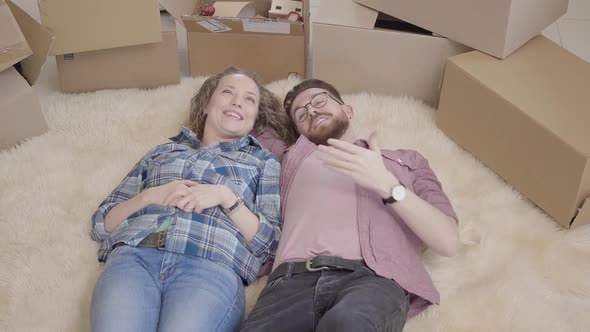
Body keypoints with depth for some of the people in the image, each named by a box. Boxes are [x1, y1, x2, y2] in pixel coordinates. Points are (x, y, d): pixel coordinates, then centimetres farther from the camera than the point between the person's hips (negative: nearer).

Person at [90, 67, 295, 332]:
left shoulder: (263, 160, 22)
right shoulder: (161, 152, 27)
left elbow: (269, 244, 10)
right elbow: (101, 223, 21)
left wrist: (226, 196, -2)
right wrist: (151, 195, 3)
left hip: (212, 264, -1)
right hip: (134, 254, 2)